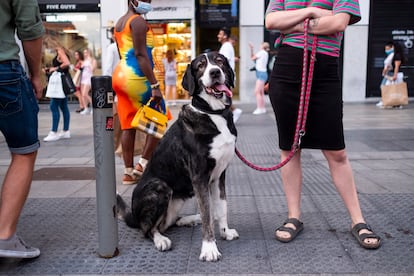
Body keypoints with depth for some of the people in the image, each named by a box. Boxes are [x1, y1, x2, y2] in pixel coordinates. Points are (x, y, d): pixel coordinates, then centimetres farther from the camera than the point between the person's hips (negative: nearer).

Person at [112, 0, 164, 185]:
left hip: (121, 75, 9)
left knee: (128, 125, 8)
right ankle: (143, 164, -2)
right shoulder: (138, 21, -9)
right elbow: (141, 55, -18)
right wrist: (155, 85, -22)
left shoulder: (120, 22, 21)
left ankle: (128, 172, 10)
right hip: (135, 77, -9)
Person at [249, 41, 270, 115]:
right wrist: (251, 49, 9)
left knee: (257, 92, -15)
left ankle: (259, 108, -18)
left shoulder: (262, 52, -9)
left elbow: (253, 58, -4)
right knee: (261, 93, 12)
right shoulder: (265, 53, 17)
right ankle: (263, 108, 16)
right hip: (261, 74, 10)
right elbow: (252, 57, 19)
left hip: (261, 74, -10)